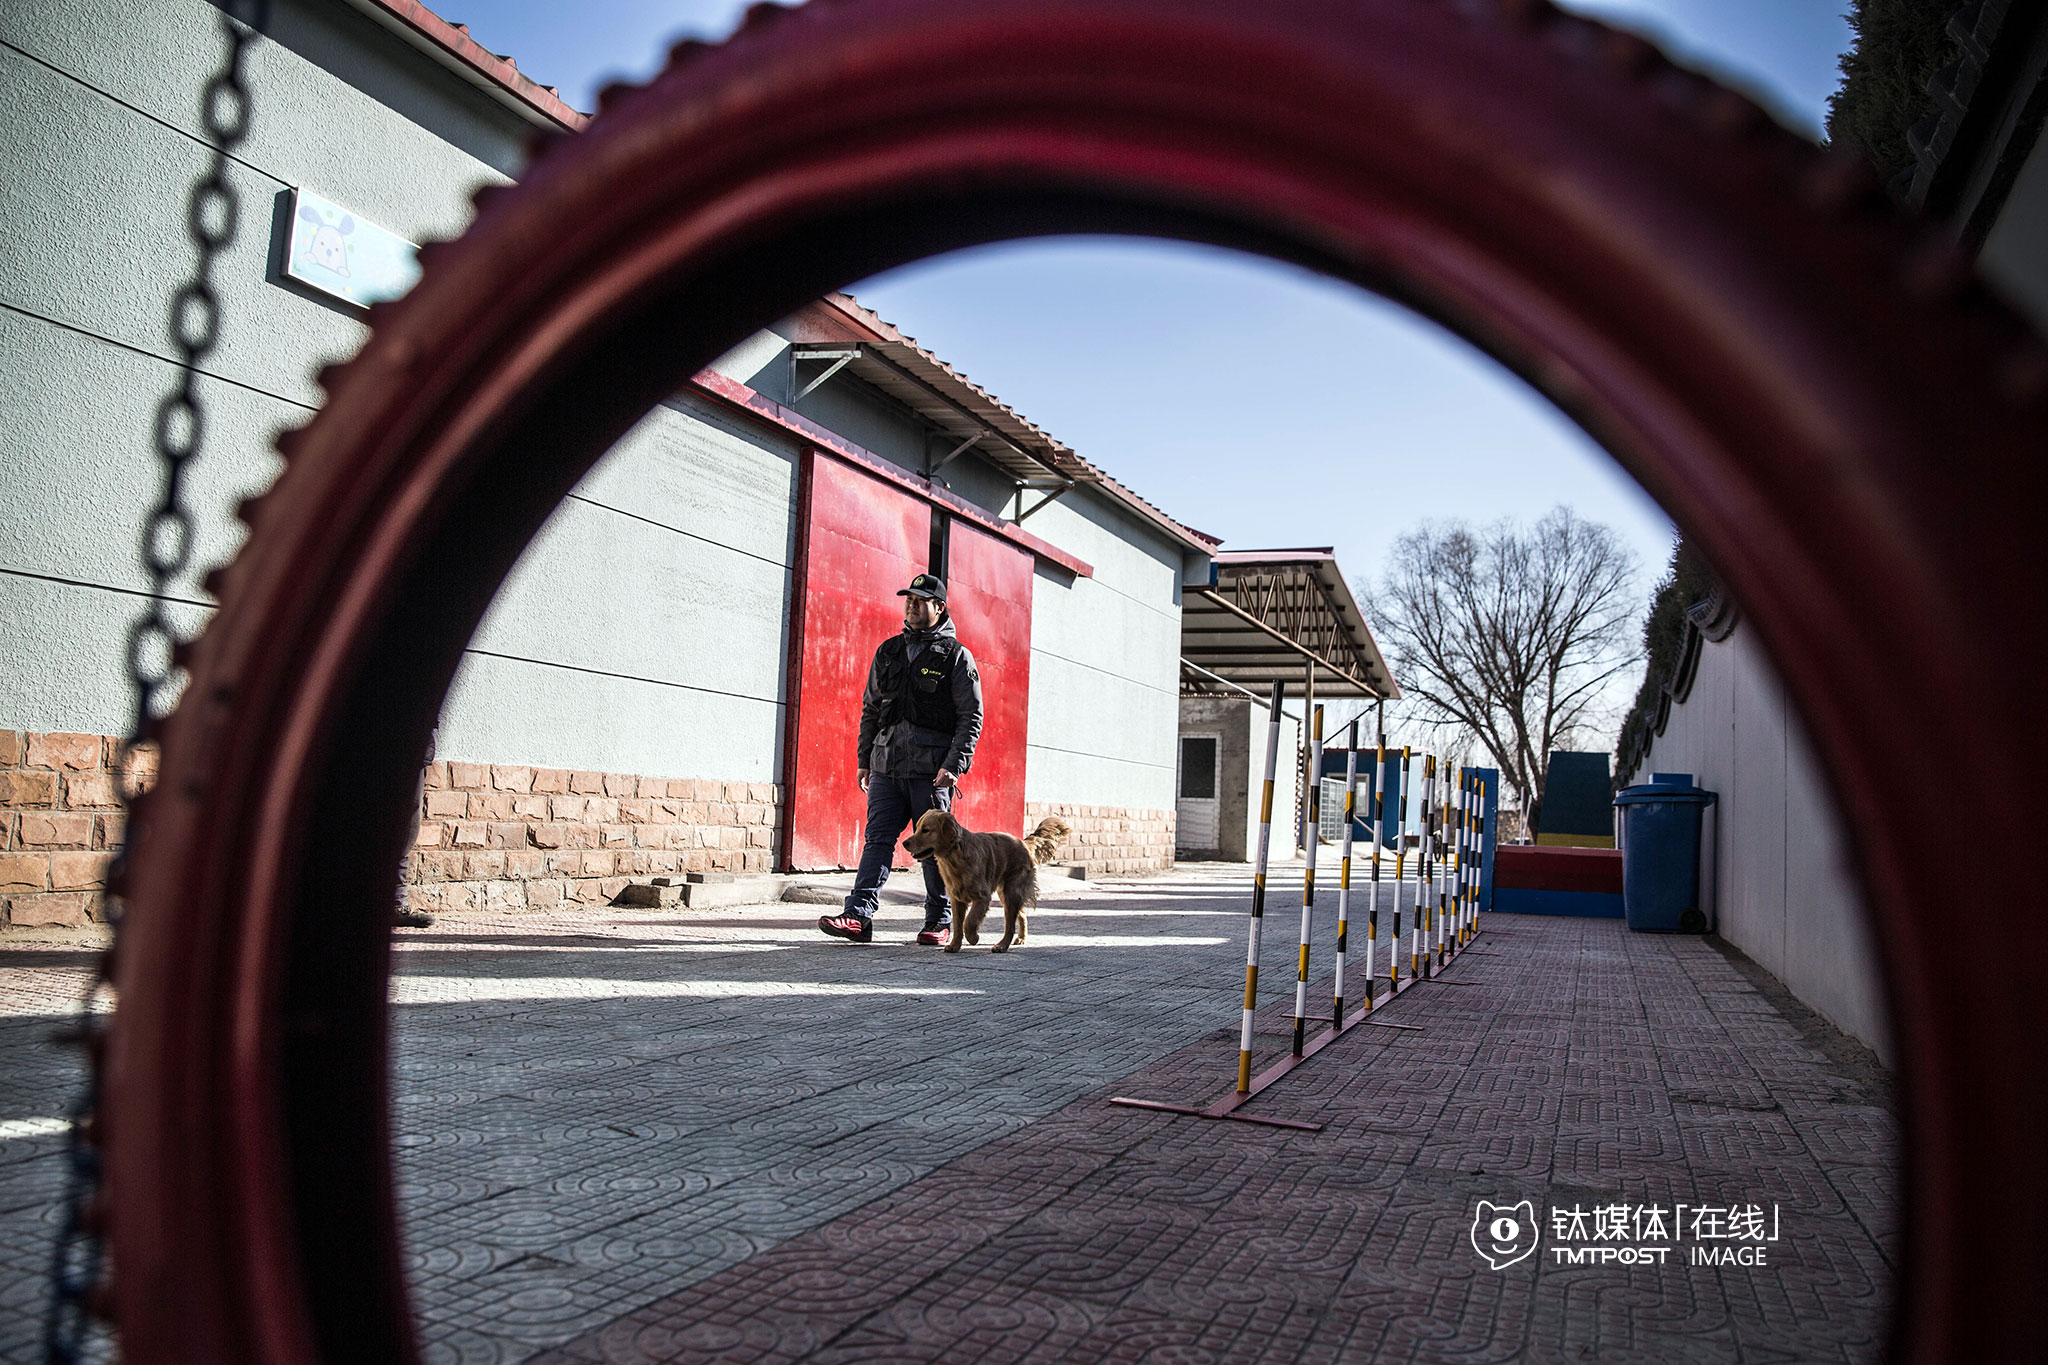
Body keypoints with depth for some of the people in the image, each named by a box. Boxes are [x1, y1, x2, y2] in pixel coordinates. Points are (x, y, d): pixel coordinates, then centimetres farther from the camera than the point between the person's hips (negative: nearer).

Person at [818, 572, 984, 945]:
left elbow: (971, 718, -3)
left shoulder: (956, 656, 1)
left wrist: (954, 765, -13)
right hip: (887, 766, 4)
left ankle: (939, 921, 14)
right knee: (878, 838, -4)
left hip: (931, 770, -4)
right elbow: (870, 708, 20)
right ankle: (858, 917, -10)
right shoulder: (888, 652, 15)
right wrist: (864, 758, 15)